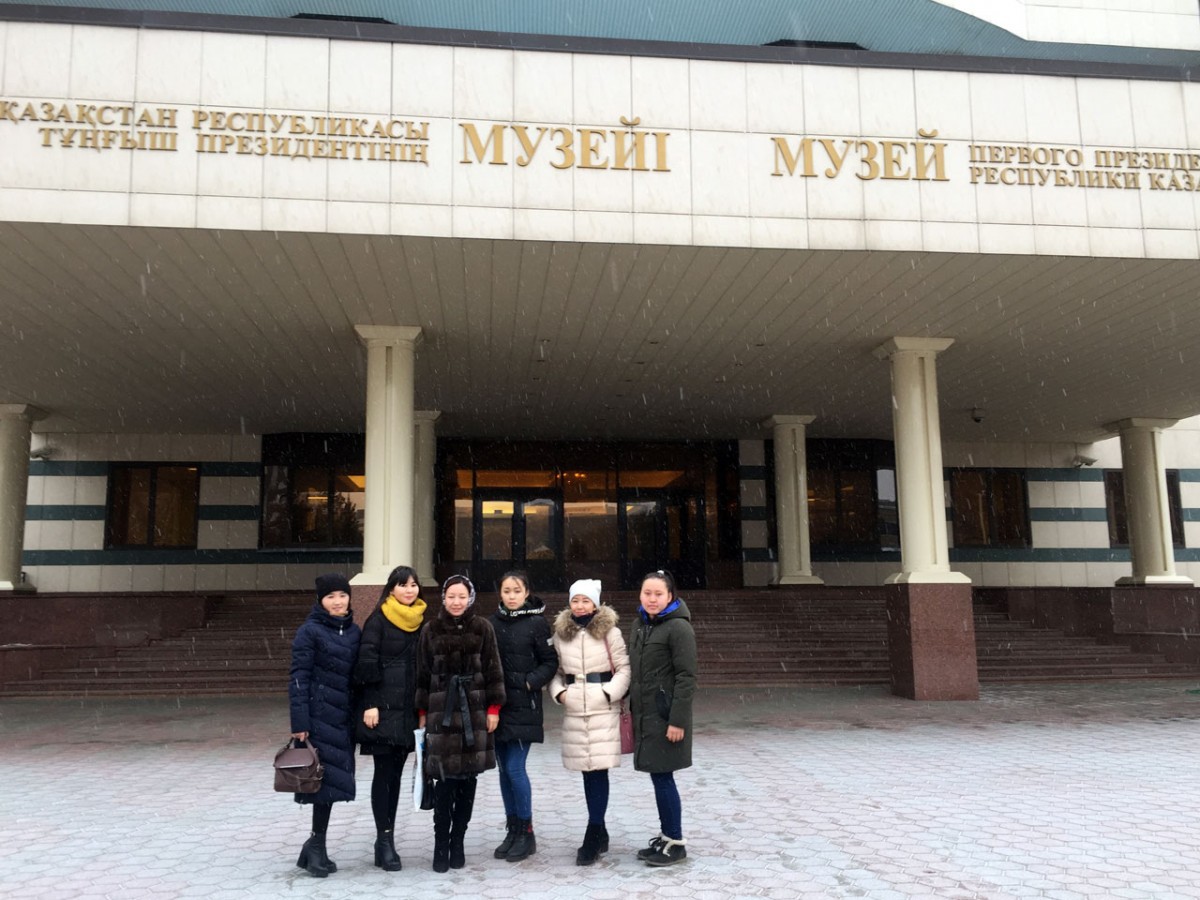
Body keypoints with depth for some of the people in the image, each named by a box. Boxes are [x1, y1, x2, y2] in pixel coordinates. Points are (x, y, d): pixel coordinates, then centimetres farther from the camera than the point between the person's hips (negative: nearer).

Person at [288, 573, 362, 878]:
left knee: (333, 779, 8)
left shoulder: (353, 632, 12)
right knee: (327, 777, -6)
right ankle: (317, 845, 8)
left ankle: (316, 846, 19)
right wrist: (299, 722, -15)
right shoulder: (310, 631, -5)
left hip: (344, 716, 6)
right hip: (319, 715, -6)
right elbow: (298, 678, -9)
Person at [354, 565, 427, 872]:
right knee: (384, 773, -3)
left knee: (395, 773, 9)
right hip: (383, 707, -5)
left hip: (409, 709, 5)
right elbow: (367, 662, -9)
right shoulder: (378, 618, -4)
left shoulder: (422, 621, 11)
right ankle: (384, 840, 1)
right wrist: (370, 703, -14)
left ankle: (387, 838, 15)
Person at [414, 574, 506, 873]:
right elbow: (423, 674, 7)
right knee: (444, 780, -5)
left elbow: (493, 670, 3)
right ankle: (441, 845, 4)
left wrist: (494, 708, -1)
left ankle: (457, 842, 16)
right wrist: (423, 712, 5)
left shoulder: (482, 628, 3)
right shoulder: (431, 630, 5)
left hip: (475, 711, 1)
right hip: (441, 711, -1)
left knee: (467, 779, 5)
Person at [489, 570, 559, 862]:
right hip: (497, 704, 5)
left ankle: (526, 833, 8)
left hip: (523, 706, -5)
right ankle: (512, 831, 21)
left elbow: (550, 662, -2)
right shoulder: (493, 622, 7)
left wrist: (529, 683, -13)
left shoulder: (537, 622, -5)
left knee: (515, 768, -7)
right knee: (504, 770, 10)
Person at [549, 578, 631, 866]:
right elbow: (556, 669, 15)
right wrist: (558, 692, -1)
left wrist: (610, 692, -11)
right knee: (587, 771, 10)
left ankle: (593, 837, -2)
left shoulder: (609, 632, -2)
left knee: (599, 770, -7)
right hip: (573, 711, 4)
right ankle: (600, 833, 22)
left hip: (603, 710, -4)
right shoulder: (561, 634, 8)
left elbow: (624, 668, 1)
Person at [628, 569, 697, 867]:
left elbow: (687, 677, -16)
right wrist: (631, 709, 15)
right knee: (659, 777, 13)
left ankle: (675, 843, 7)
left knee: (662, 776, -5)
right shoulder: (640, 624, 11)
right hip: (645, 713, 7)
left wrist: (678, 720, -18)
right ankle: (666, 836, 24)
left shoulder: (679, 628, -13)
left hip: (666, 714, -7)